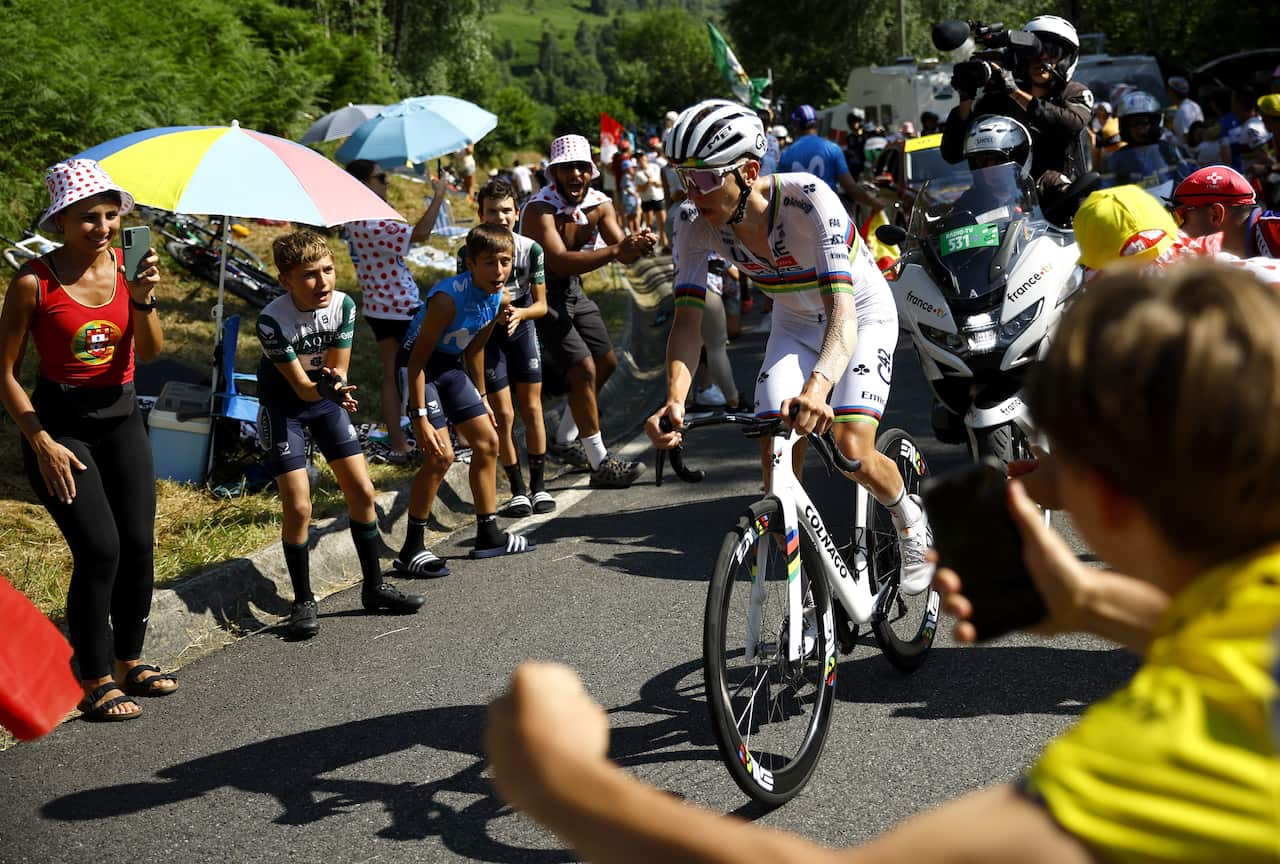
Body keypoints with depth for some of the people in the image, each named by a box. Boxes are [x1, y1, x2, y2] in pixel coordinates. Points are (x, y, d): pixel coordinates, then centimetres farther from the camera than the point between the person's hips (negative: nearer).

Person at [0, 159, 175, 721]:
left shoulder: (125, 265, -2)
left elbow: (150, 351, -9)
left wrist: (143, 298, -26)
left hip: (121, 417, 5)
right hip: (58, 421, -5)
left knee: (139, 546, 5)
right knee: (100, 551, -11)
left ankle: (129, 660, 25)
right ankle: (96, 681, 3)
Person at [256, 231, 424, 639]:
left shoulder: (343, 305, -17)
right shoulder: (273, 320, -30)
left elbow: (338, 369, -8)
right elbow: (300, 385, -26)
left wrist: (335, 383, -31)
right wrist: (327, 388, -46)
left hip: (325, 397, 5)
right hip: (283, 403, -4)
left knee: (362, 490, 3)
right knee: (298, 506, -12)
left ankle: (374, 587, 17)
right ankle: (303, 602, 4)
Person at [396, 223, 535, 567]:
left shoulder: (499, 298, -6)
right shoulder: (448, 298, -30)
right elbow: (418, 360, -27)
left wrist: (481, 397, 18)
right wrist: (420, 417, -28)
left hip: (450, 365, 9)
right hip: (418, 366, -8)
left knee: (488, 442, 11)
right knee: (441, 456, -16)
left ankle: (488, 534, 25)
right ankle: (412, 549, -6)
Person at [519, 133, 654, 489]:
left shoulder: (599, 205, -5)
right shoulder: (539, 210, -27)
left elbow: (621, 253, -13)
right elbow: (559, 262, -41)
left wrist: (637, 244, -38)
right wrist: (615, 251, -51)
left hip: (573, 290, 8)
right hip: (542, 295, -8)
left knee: (606, 364, 14)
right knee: (584, 370, -15)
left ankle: (565, 439, 31)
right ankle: (600, 464, -9)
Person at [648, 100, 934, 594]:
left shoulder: (809, 201, -37)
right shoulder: (698, 231, -22)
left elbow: (842, 312, -45)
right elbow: (688, 319, -26)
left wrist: (818, 387, -63)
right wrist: (674, 401, -45)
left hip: (862, 318, -4)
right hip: (795, 326, 4)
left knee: (852, 453, -18)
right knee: (775, 455, -13)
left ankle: (910, 521, 16)